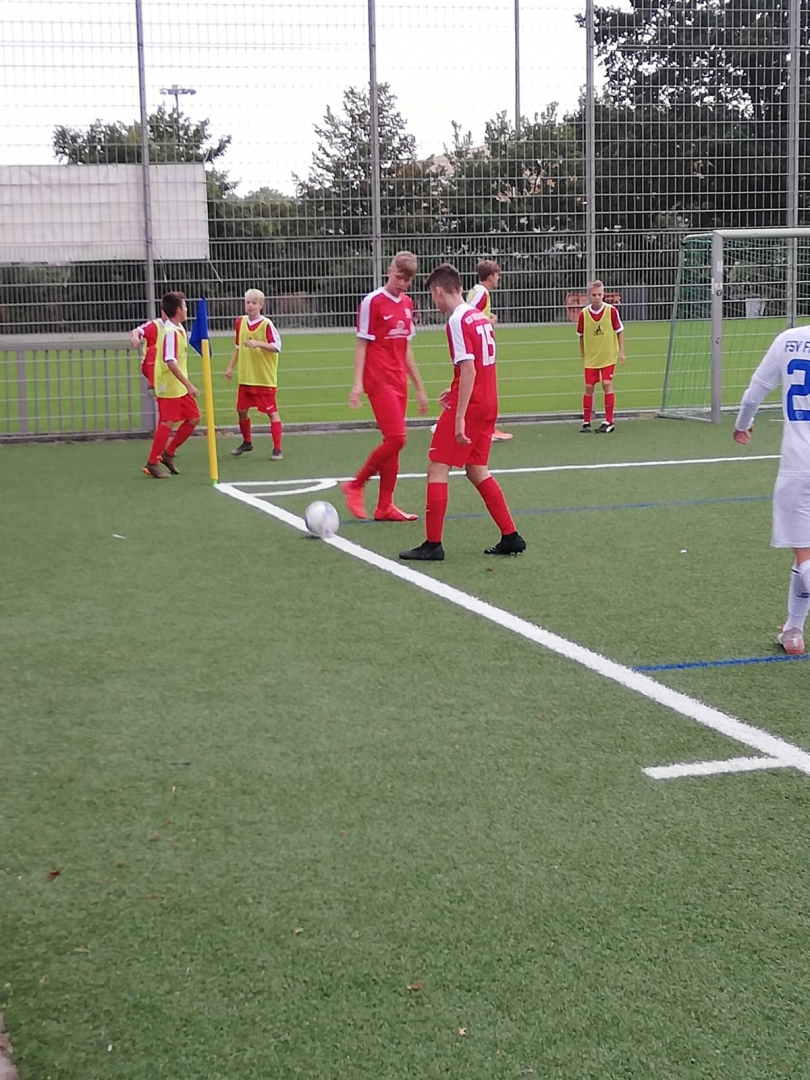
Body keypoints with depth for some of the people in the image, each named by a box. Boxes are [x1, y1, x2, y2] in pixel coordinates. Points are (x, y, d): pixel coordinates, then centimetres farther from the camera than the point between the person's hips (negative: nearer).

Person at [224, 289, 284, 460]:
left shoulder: (266, 324, -12)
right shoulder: (240, 322, 6)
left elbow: (277, 346, -16)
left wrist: (258, 343, -28)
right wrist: (231, 367, 14)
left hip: (265, 378, -6)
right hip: (245, 377, 6)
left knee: (272, 412, -4)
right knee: (241, 410, 14)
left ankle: (277, 449, -2)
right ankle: (247, 442, 34)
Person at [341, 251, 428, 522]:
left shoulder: (407, 304, 13)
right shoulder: (373, 302, -7)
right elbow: (361, 344, -8)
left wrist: (418, 386, 21)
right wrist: (357, 383, -15)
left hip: (399, 383, 7)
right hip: (379, 381, -7)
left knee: (394, 442, 6)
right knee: (396, 438, -15)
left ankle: (384, 507, 12)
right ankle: (355, 486, 1)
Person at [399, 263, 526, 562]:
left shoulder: (457, 321, -15)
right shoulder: (478, 316, 11)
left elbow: (469, 371, -22)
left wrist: (459, 418, -23)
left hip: (469, 405, -9)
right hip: (488, 404, 9)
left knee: (437, 468, -2)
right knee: (477, 470, 17)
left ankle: (432, 545, -1)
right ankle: (511, 537, 17)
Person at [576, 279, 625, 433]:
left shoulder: (611, 311, -9)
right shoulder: (583, 313, -5)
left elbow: (619, 331, 1)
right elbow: (580, 336, 7)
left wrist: (621, 351, -2)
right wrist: (583, 355, 10)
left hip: (608, 356, -2)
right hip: (591, 357, 2)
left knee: (607, 385, -7)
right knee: (589, 387, 2)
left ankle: (608, 422, -1)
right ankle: (586, 422, 11)